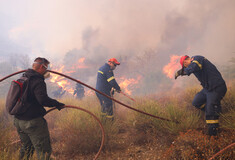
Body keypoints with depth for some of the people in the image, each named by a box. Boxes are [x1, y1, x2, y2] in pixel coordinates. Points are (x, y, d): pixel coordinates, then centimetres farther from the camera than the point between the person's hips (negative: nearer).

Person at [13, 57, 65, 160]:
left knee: (26, 147, 26)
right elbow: (43, 100, -29)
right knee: (44, 151, 0)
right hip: (33, 122, -9)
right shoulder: (38, 82, -18)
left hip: (18, 120, 9)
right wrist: (57, 104, -18)